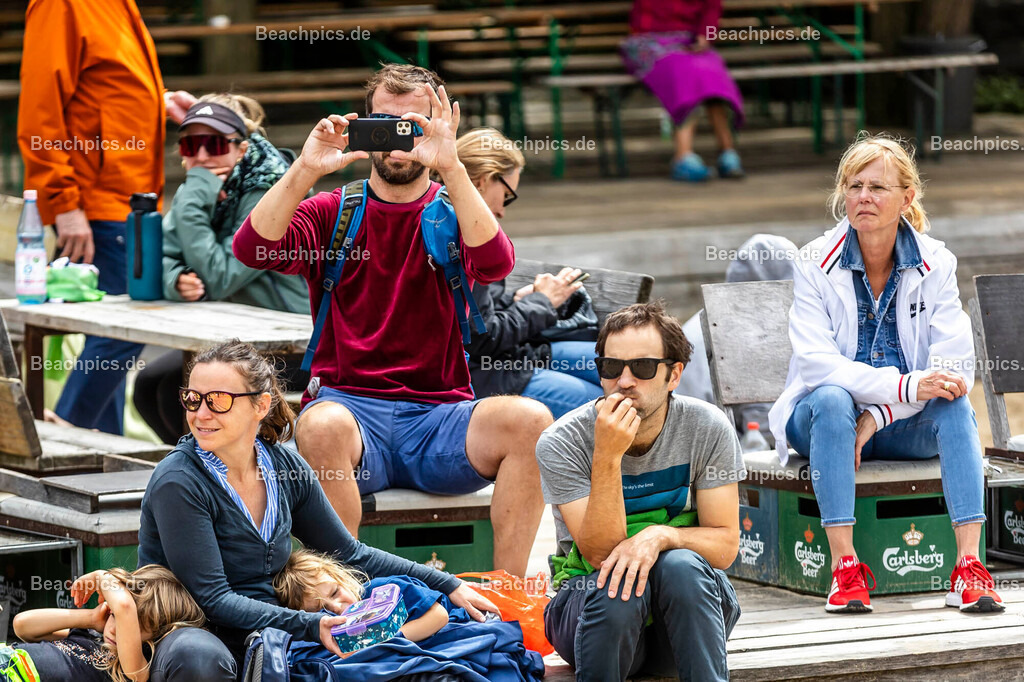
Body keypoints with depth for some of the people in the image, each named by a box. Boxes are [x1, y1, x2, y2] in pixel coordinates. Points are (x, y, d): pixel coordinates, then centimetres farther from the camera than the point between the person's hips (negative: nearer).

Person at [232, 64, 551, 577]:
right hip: (350, 404, -1)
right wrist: (306, 170, -16)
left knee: (529, 420, -27)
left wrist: (450, 168, -22)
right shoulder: (332, 212, 11)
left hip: (439, 417, 1)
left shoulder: (453, 215, 11)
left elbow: (494, 263, -13)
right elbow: (251, 249, -7)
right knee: (322, 427, -36)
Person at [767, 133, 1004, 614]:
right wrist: (904, 386, -33)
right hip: (825, 420, -1)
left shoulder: (935, 264, -2)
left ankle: (969, 564, -37)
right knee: (831, 400, -35)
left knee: (952, 402, -30)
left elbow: (955, 363, -12)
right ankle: (845, 565, -38)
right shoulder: (815, 265, -7)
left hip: (906, 429, 1)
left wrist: (877, 417, -25)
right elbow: (815, 362, -20)